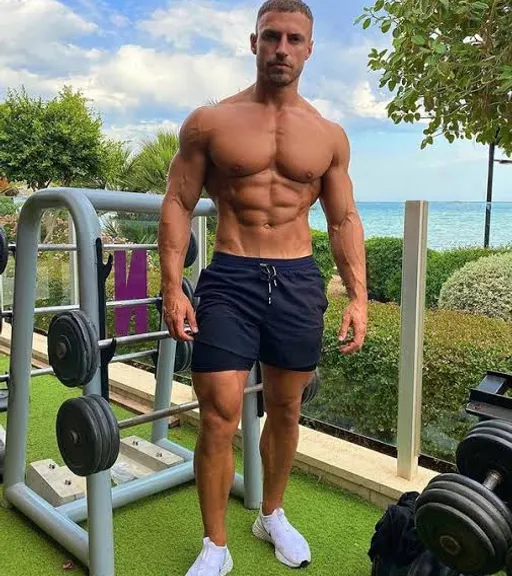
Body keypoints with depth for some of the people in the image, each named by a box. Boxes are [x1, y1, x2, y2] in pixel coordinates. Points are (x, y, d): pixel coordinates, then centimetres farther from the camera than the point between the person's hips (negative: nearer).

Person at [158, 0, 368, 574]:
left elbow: (344, 219, 10)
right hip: (230, 279, -2)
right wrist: (172, 287, -9)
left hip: (299, 281, 3)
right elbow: (178, 205, 0)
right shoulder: (208, 122, 1)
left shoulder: (329, 135, 8)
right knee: (219, 415, -5)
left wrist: (358, 295, 1)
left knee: (285, 410, 13)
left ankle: (272, 514, 37)